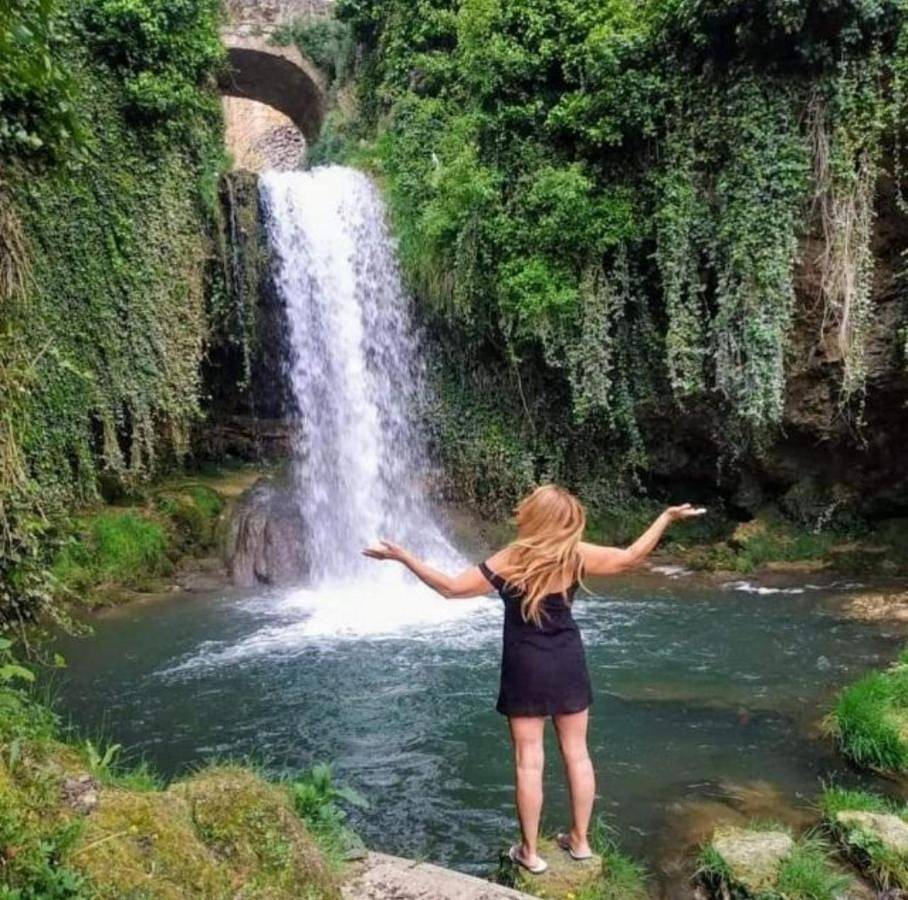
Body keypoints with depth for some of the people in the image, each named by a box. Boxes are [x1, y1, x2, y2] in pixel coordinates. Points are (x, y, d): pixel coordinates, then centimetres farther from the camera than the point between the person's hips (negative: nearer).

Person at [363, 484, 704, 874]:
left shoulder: (508, 561, -16)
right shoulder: (576, 554, -10)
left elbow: (452, 588, -14)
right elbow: (631, 557, -1)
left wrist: (401, 556, -9)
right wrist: (666, 517, 10)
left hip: (526, 667, -2)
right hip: (568, 663, 3)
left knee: (529, 761, 6)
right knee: (577, 753, 16)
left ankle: (530, 851, 17)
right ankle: (580, 839, 28)